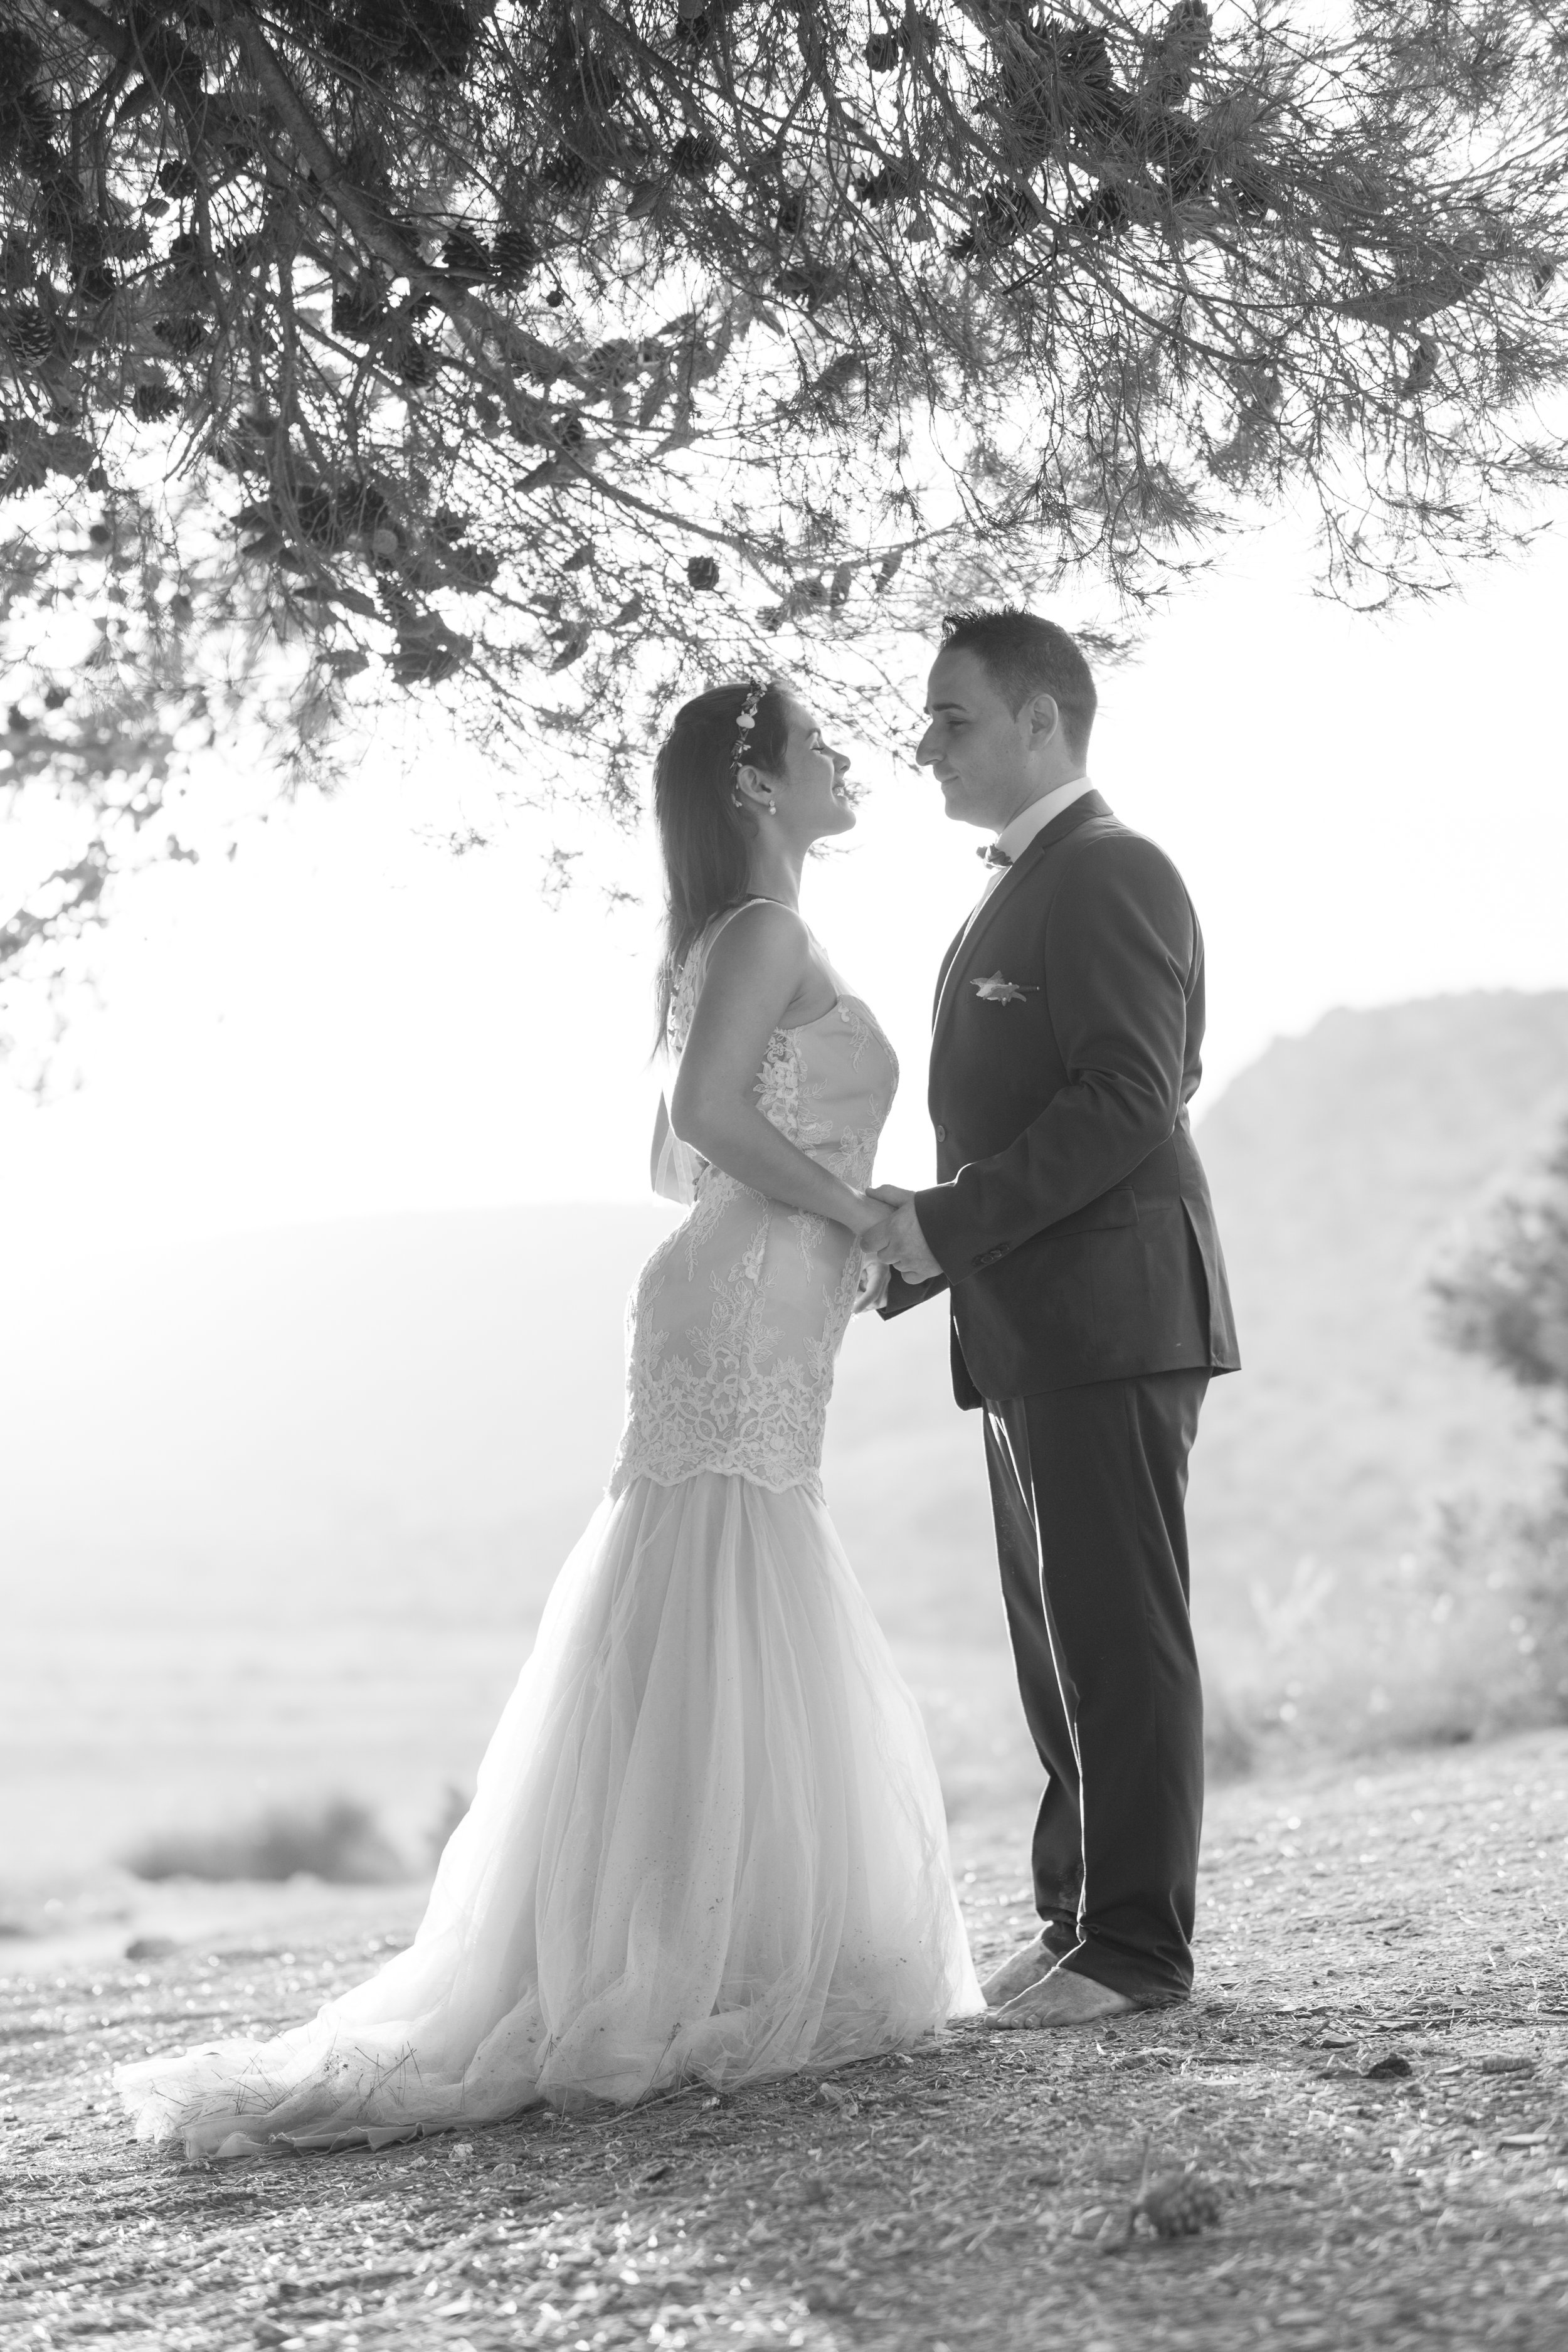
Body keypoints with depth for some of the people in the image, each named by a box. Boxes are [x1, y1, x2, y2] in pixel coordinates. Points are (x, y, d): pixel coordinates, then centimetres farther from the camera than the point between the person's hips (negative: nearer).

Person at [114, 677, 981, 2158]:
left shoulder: (737, 944, 21)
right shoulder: (768, 934, -9)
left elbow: (679, 1154, 26)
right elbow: (711, 1112, -25)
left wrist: (836, 1212, 20)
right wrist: (854, 1209, -14)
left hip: (743, 1327, 10)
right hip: (741, 1318, -10)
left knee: (751, 1673, 12)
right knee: (709, 1655, -9)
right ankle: (656, 1996, -7)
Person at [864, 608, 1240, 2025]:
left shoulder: (1111, 875, -10)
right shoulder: (1016, 895, 21)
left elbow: (1127, 1105, -20)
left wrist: (946, 1224, -18)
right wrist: (925, 1246, 10)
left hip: (1109, 1320, -10)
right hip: (1031, 1334, 10)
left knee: (1119, 1639, -5)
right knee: (1060, 1644, 12)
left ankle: (1138, 1946, 2)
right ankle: (1082, 1921, 20)